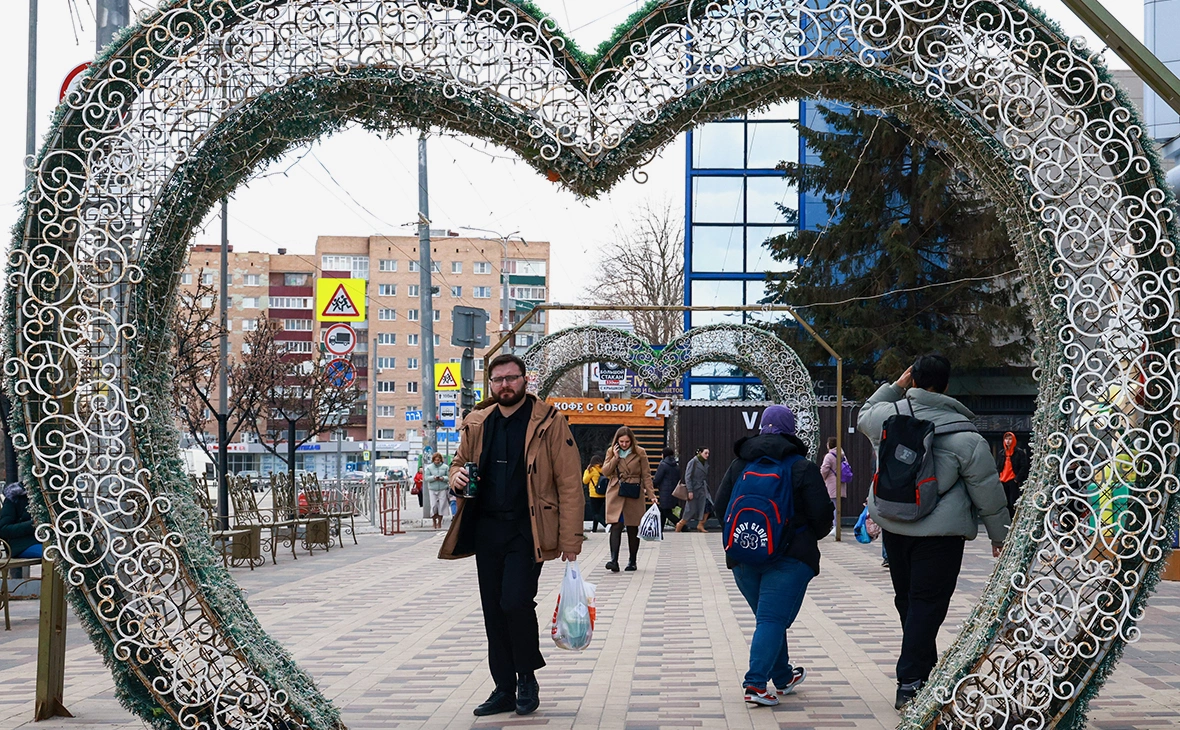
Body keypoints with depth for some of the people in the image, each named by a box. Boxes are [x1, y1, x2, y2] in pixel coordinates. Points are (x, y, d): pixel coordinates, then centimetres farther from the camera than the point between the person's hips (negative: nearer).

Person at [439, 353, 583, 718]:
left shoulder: (549, 423, -5)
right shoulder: (476, 424, 9)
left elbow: (569, 485, -7)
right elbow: (459, 462, 24)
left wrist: (570, 540, -13)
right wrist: (458, 478, -2)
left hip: (526, 531, -5)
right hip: (486, 529, 5)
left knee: (515, 602, -16)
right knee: (494, 611, 8)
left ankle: (527, 676, 8)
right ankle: (504, 690, 20)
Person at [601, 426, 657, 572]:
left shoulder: (640, 453, 3)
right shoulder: (611, 452, 8)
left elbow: (646, 475, 4)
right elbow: (605, 472, 2)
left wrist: (651, 495, -2)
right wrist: (615, 457, -8)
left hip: (634, 495, 0)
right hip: (616, 495, 0)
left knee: (633, 529, 6)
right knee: (616, 526, -13)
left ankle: (632, 561, 17)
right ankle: (614, 560, -20)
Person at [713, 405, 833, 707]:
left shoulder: (738, 464, 6)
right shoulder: (803, 468, -6)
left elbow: (721, 507, 6)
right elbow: (822, 515, -7)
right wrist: (811, 537, 14)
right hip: (789, 557, -5)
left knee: (769, 617, 18)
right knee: (773, 619, -6)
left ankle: (783, 677, 29)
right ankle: (756, 684, -16)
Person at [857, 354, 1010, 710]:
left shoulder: (888, 415, -5)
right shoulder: (965, 437, -13)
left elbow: (864, 416, 23)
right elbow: (987, 491, -5)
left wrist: (895, 386, 18)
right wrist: (1000, 535, 7)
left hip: (892, 524, 5)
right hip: (940, 533, -5)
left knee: (906, 598, 18)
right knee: (927, 604, -1)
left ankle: (924, 671, 34)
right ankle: (910, 683, -5)